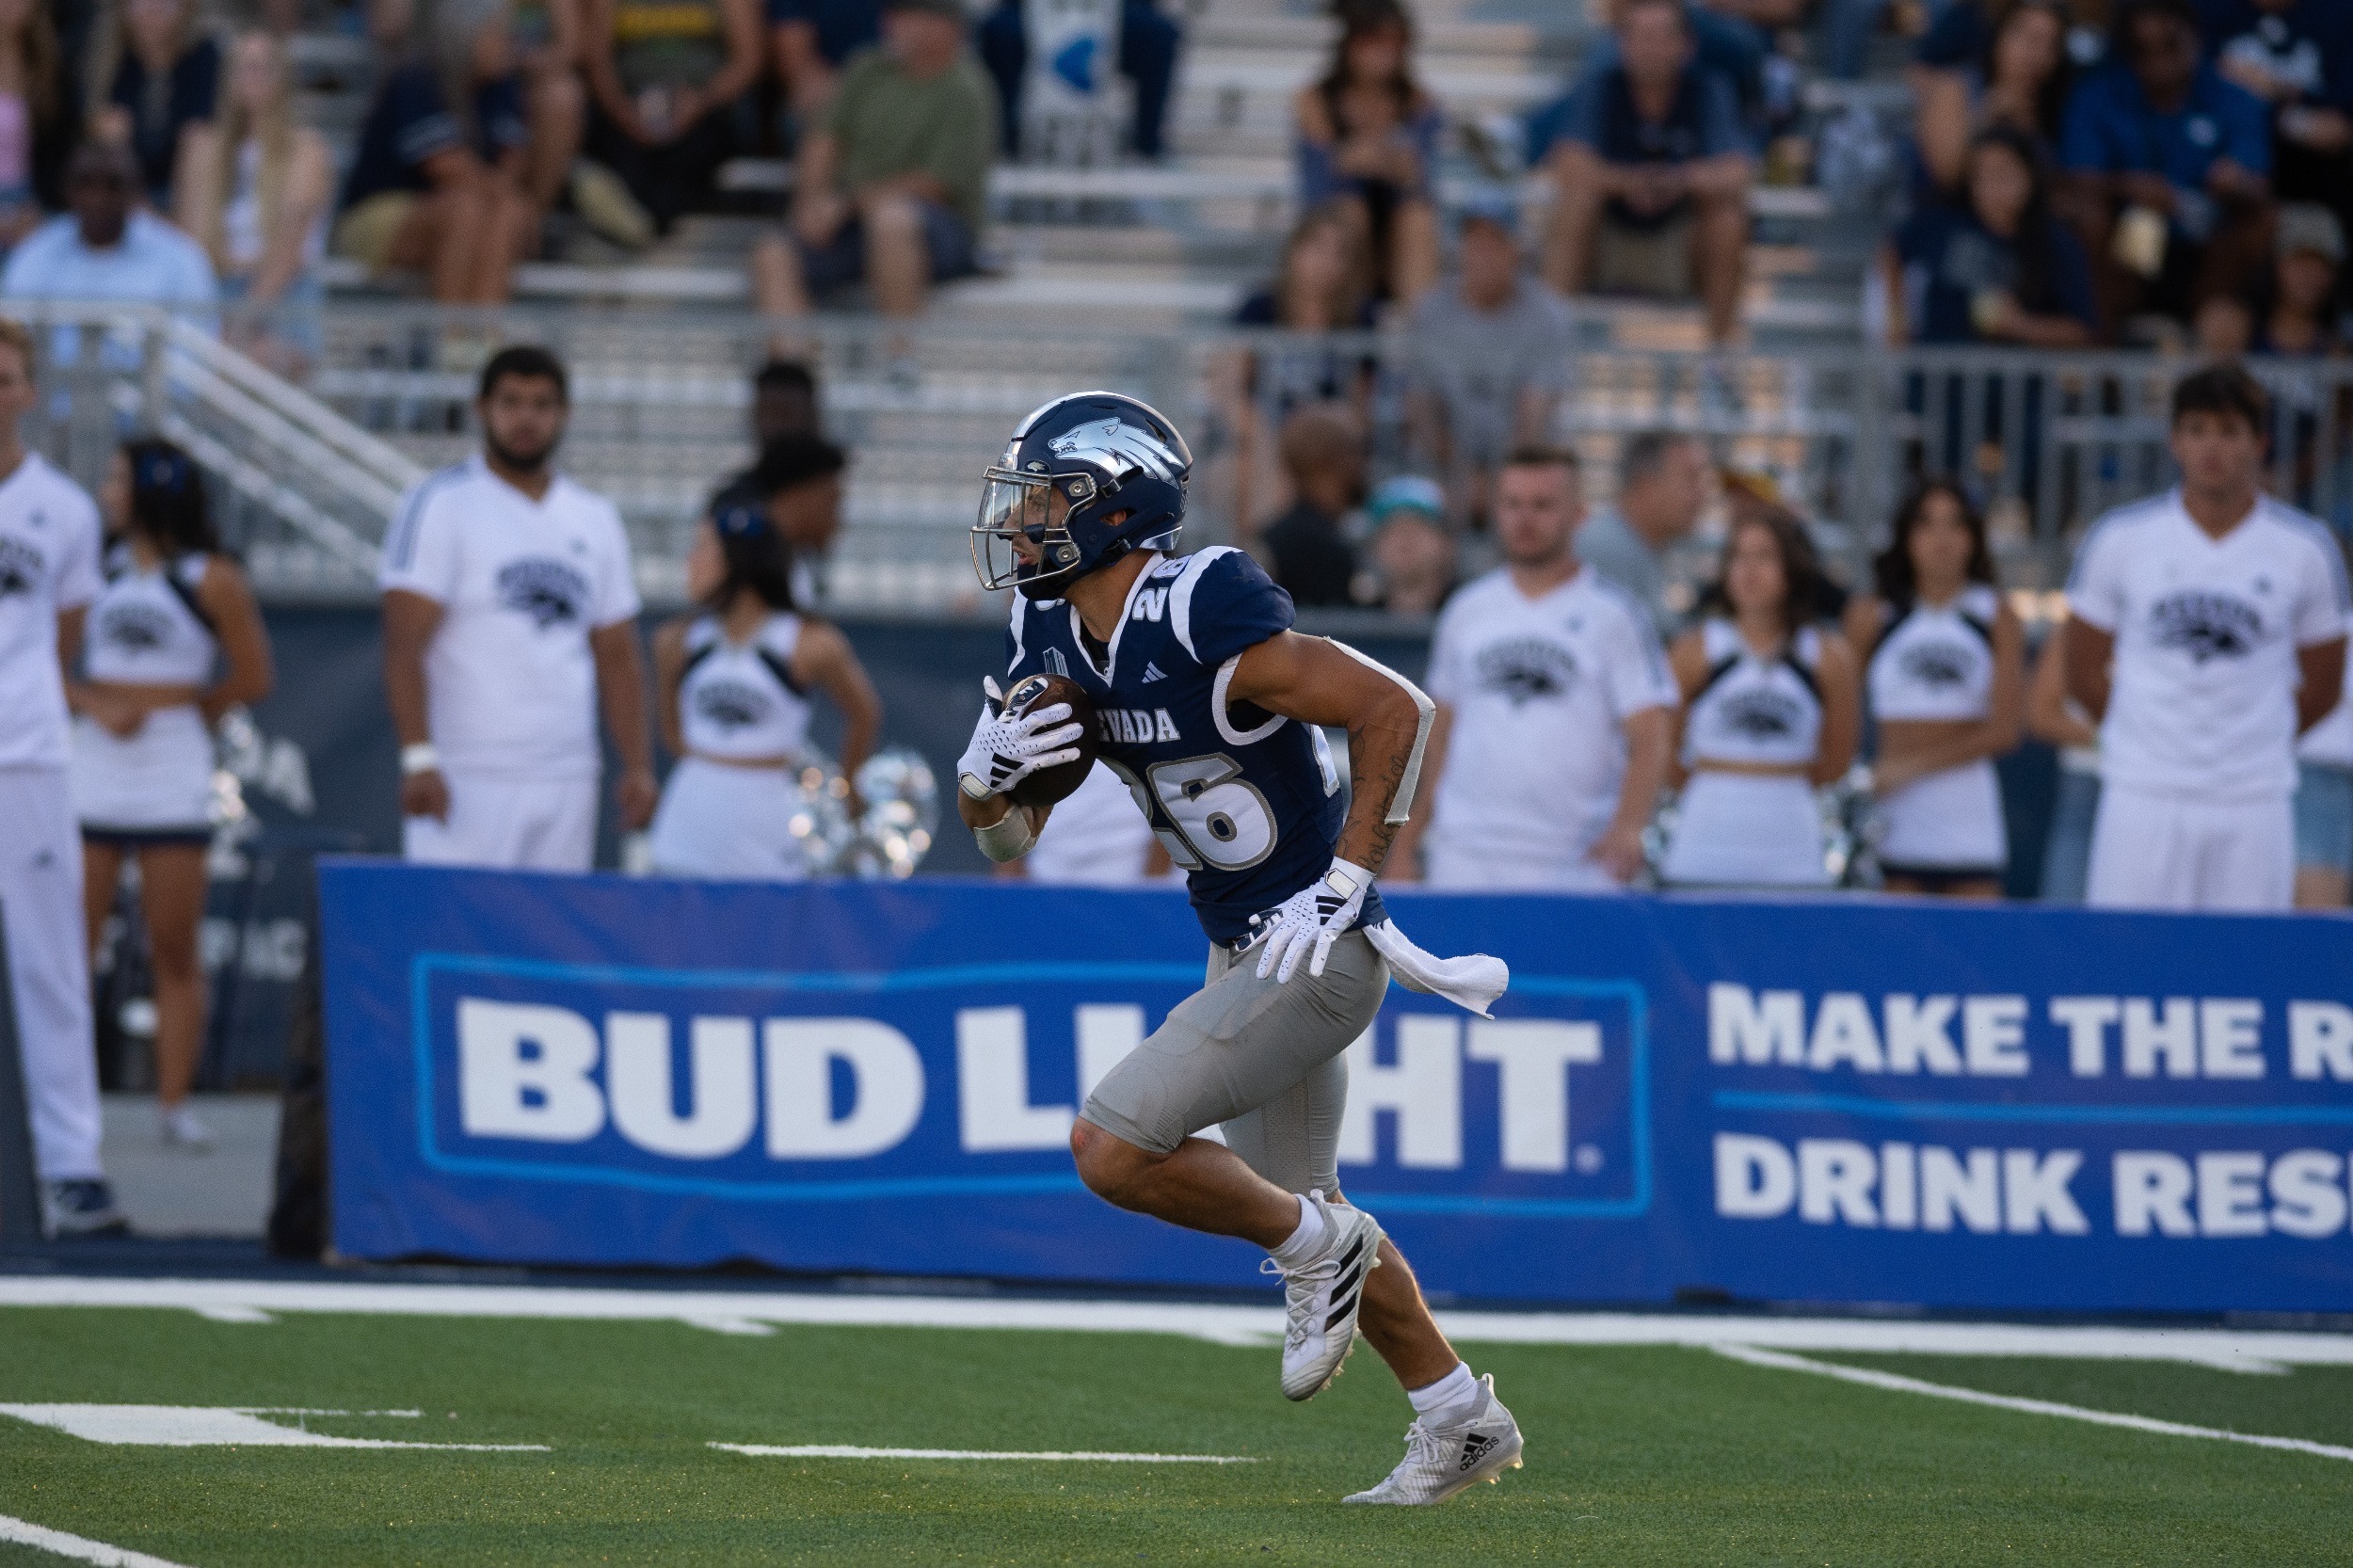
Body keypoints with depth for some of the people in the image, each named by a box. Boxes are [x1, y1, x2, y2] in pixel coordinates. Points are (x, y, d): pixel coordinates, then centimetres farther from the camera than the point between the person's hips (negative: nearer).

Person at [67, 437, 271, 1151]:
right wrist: (95, 705, -9)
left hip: (174, 788, -3)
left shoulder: (211, 581, 0)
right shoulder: (99, 569, 10)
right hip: (91, 778, 3)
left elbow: (252, 679, 4)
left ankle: (174, 1105, 6)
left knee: (175, 954, 1)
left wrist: (179, 712, 9)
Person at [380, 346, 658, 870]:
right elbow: (404, 644, -9)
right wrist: (418, 757, -20)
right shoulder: (440, 506, -1)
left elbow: (617, 656, 19)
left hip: (566, 786, 5)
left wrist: (638, 766, 8)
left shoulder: (595, 520, 16)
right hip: (467, 784, -5)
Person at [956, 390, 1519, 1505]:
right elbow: (1004, 837, 9)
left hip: (1314, 944, -9)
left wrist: (1344, 881, -24)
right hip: (1240, 946, 9)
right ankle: (1460, 1421, 34)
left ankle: (1312, 1246, 5)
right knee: (1293, 1205, 19)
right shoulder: (1050, 641, 0)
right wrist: (991, 771, -14)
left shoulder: (1202, 627, -25)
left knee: (1114, 1147, -18)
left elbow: (1395, 709, -23)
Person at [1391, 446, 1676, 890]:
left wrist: (1627, 829, -24)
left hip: (1576, 869, -4)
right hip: (1464, 865, 4)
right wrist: (1402, 850, 13)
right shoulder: (1467, 610, 14)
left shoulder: (1617, 615, 0)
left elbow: (1649, 741, -6)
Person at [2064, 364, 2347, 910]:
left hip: (2254, 803, 0)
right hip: (2142, 798, 0)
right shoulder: (2120, 540, 2)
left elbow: (2322, 687, 12)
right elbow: (2083, 673, 10)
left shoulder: (2307, 550, 3)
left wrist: (2252, 741, 9)